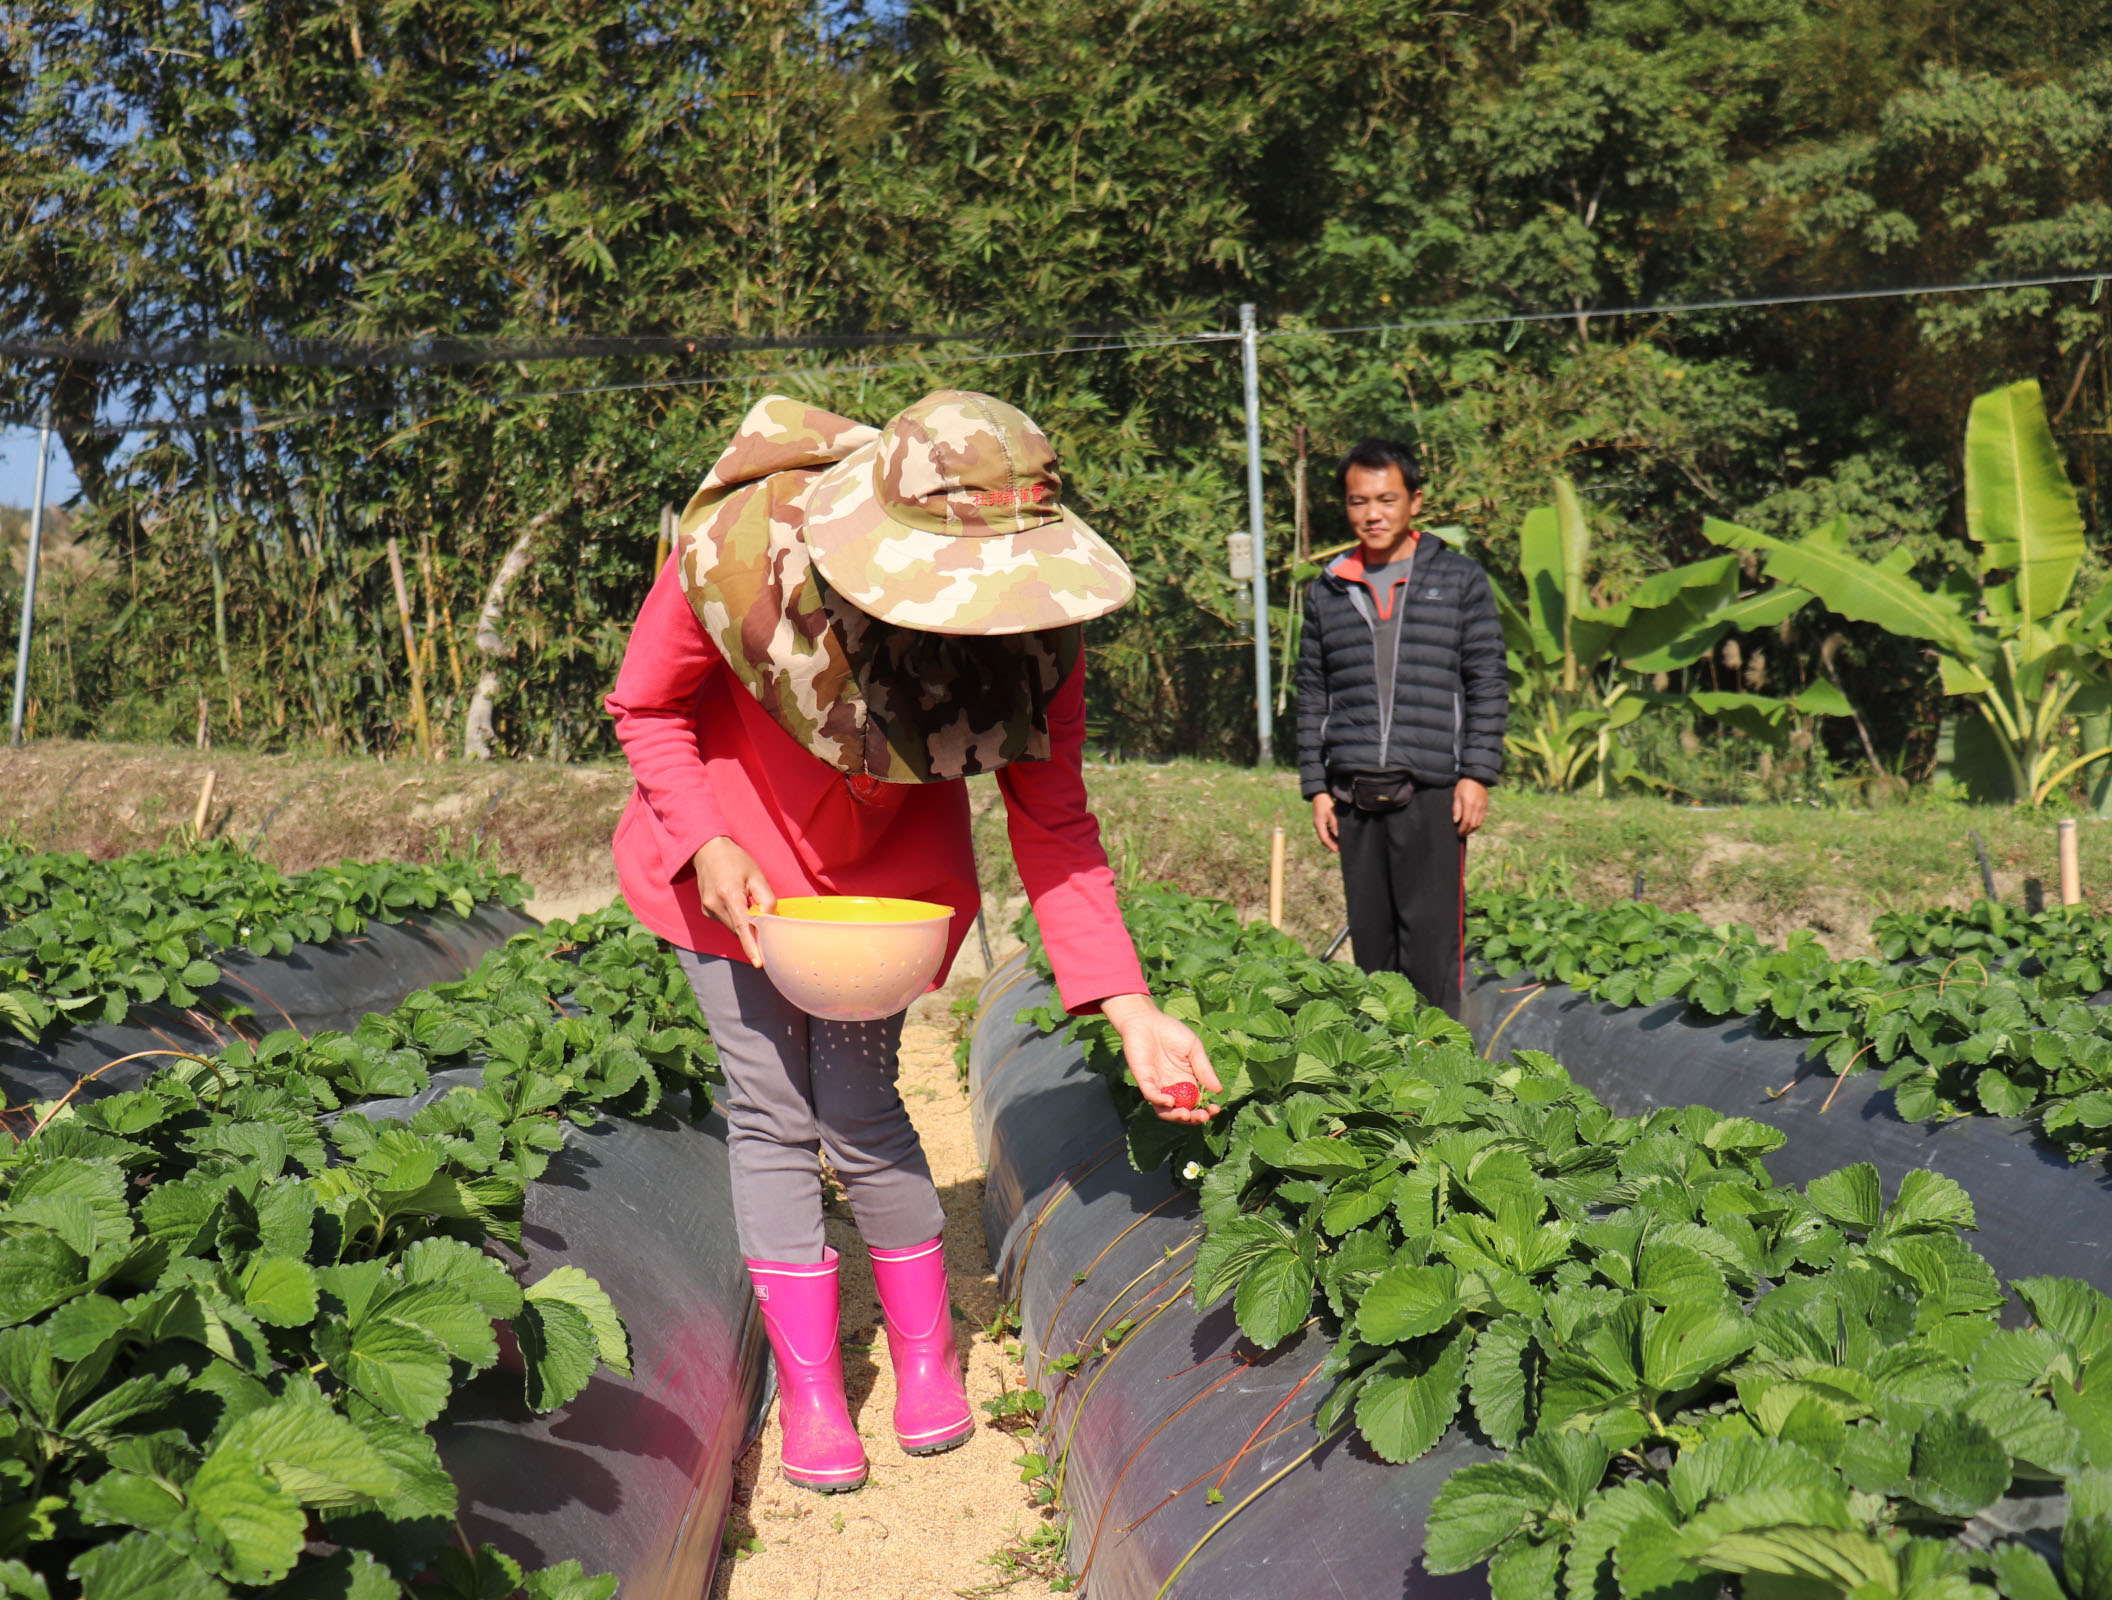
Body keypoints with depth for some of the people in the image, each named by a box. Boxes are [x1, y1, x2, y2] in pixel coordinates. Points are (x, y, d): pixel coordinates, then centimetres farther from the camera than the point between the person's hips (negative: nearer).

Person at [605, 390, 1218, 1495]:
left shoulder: (1034, 628, -27)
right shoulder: (739, 552, -32)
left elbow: (1053, 823, -19)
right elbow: (646, 708, -14)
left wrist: (1130, 1010, -27)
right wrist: (705, 844, -28)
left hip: (887, 865, 1)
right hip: (735, 853, 0)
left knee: (858, 1107, -1)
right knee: (772, 1112, 0)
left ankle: (928, 1354, 23)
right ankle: (808, 1391, 15)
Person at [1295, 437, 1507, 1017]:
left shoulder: (1460, 581, 7)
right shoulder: (1327, 591, 14)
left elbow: (1488, 686, 5)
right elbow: (1312, 694, 15)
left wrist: (1477, 775, -4)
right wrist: (1316, 786, 8)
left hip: (1433, 792, -3)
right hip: (1353, 794, 3)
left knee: (1433, 939, -6)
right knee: (1369, 937, 7)